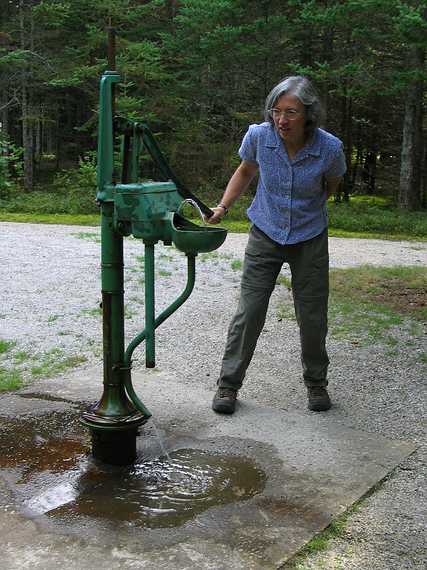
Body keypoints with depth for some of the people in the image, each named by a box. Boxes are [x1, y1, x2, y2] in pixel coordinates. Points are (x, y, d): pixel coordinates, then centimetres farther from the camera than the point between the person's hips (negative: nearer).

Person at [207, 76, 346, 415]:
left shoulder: (329, 148, -19)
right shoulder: (259, 136, -16)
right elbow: (245, 172, 5)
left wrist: (307, 207, 5)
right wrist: (223, 207, -6)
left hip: (310, 239, 0)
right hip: (265, 235, 0)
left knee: (312, 317, 6)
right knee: (249, 312, -4)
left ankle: (316, 383, 29)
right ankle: (229, 384, 12)